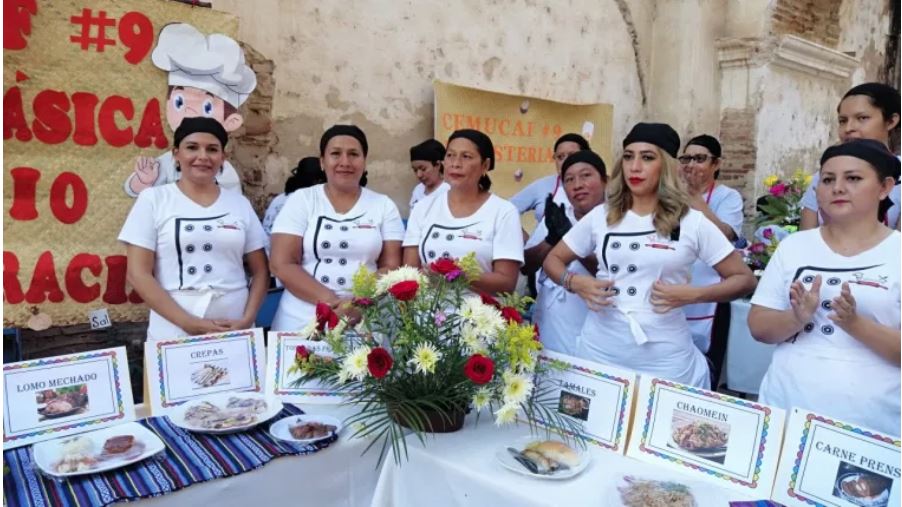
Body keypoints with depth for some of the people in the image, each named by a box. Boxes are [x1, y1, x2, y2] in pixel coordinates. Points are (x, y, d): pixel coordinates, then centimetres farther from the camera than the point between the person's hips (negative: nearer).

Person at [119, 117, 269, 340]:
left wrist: (247, 319, -7)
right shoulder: (153, 199, 1)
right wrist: (189, 323, -13)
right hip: (174, 335, -2)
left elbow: (260, 271, 8)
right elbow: (138, 274, -5)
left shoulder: (240, 203, 7)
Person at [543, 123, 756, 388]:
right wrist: (575, 282, -10)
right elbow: (552, 260, 11)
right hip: (600, 350, 2)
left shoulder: (692, 223, -2)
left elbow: (744, 279, 2)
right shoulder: (601, 216, 3)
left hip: (664, 358, -1)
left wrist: (692, 294, -14)